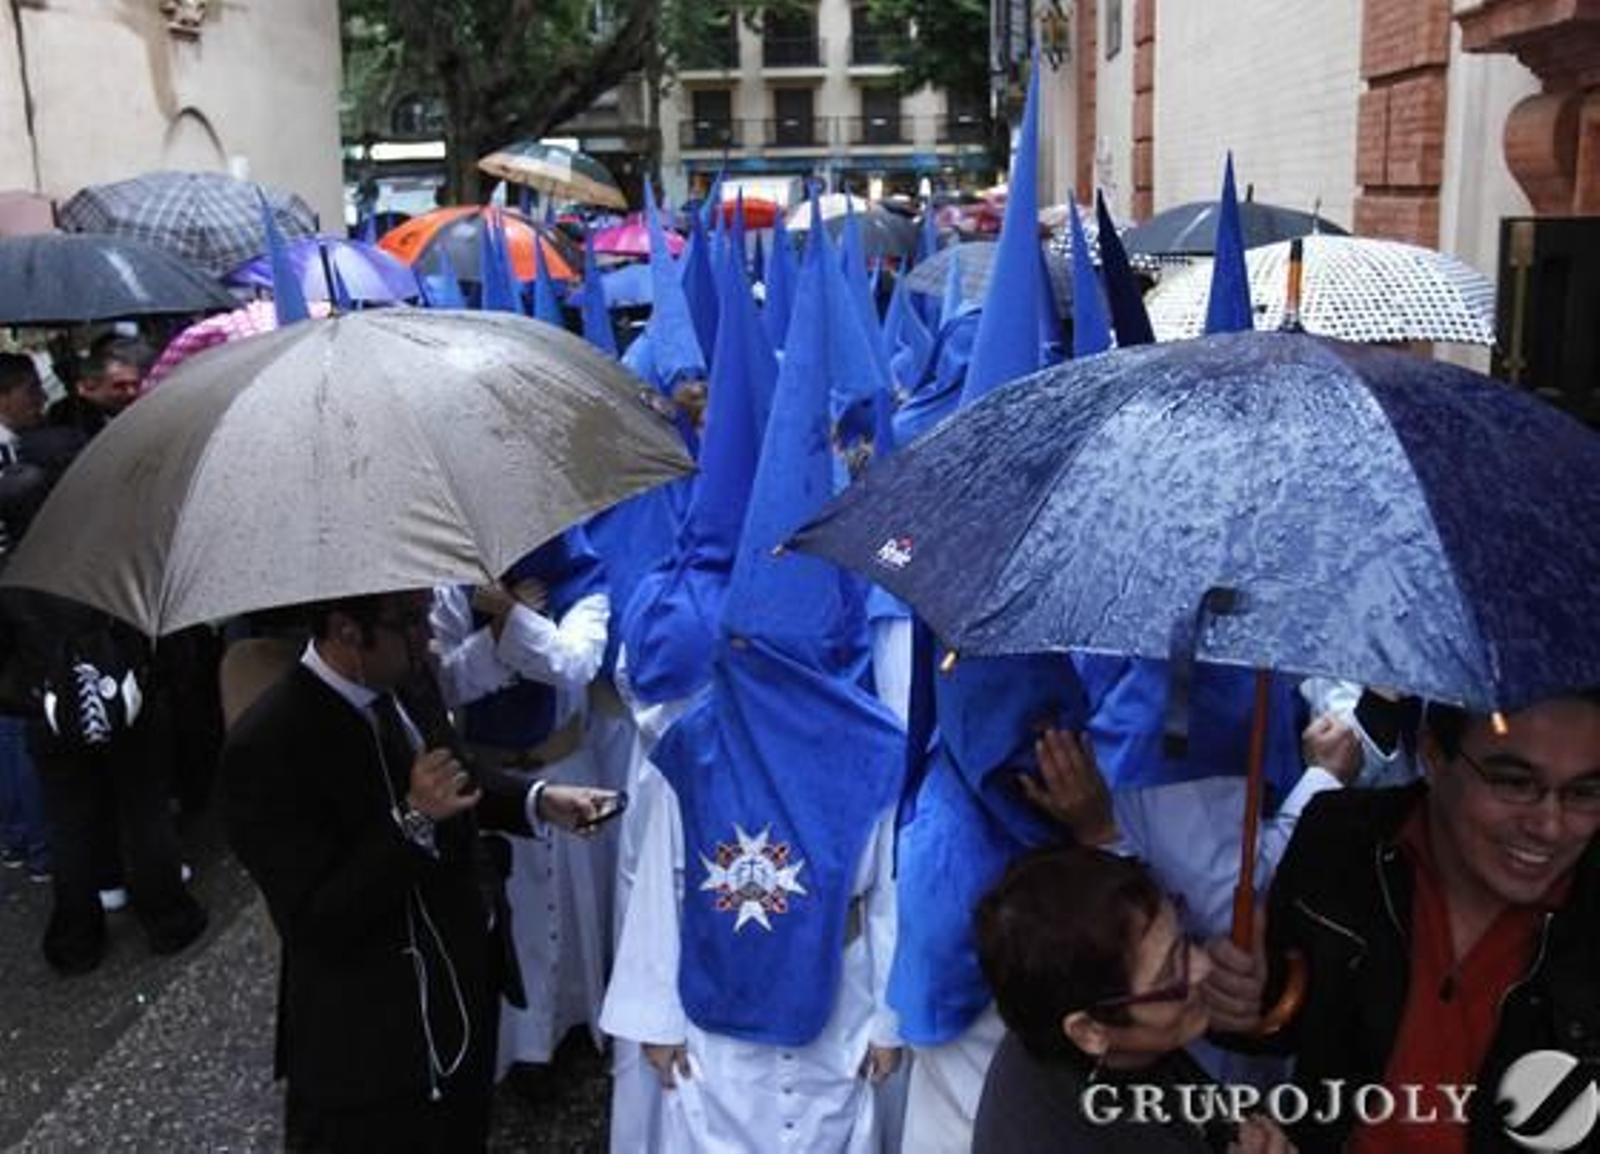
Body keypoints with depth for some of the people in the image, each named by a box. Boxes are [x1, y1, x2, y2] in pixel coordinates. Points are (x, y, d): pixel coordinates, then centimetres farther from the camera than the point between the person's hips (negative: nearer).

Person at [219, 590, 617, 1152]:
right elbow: (313, 924, -25)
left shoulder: (408, 677, -5)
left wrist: (538, 800, -1)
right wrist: (412, 820, -32)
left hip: (469, 986, 7)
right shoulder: (267, 747, -27)